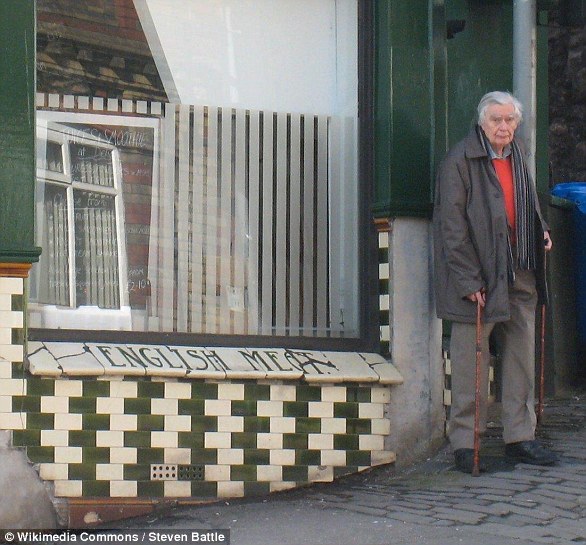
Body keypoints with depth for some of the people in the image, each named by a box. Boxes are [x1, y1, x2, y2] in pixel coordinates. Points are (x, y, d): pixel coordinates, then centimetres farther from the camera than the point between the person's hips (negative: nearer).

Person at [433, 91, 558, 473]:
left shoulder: (517, 158, 14)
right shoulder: (460, 161, -8)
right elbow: (452, 225, -12)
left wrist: (541, 231, 8)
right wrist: (467, 280, -17)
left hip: (520, 273, 7)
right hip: (478, 277, -7)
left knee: (522, 355, 9)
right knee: (471, 359, -3)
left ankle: (520, 437, 18)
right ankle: (464, 443, 5)